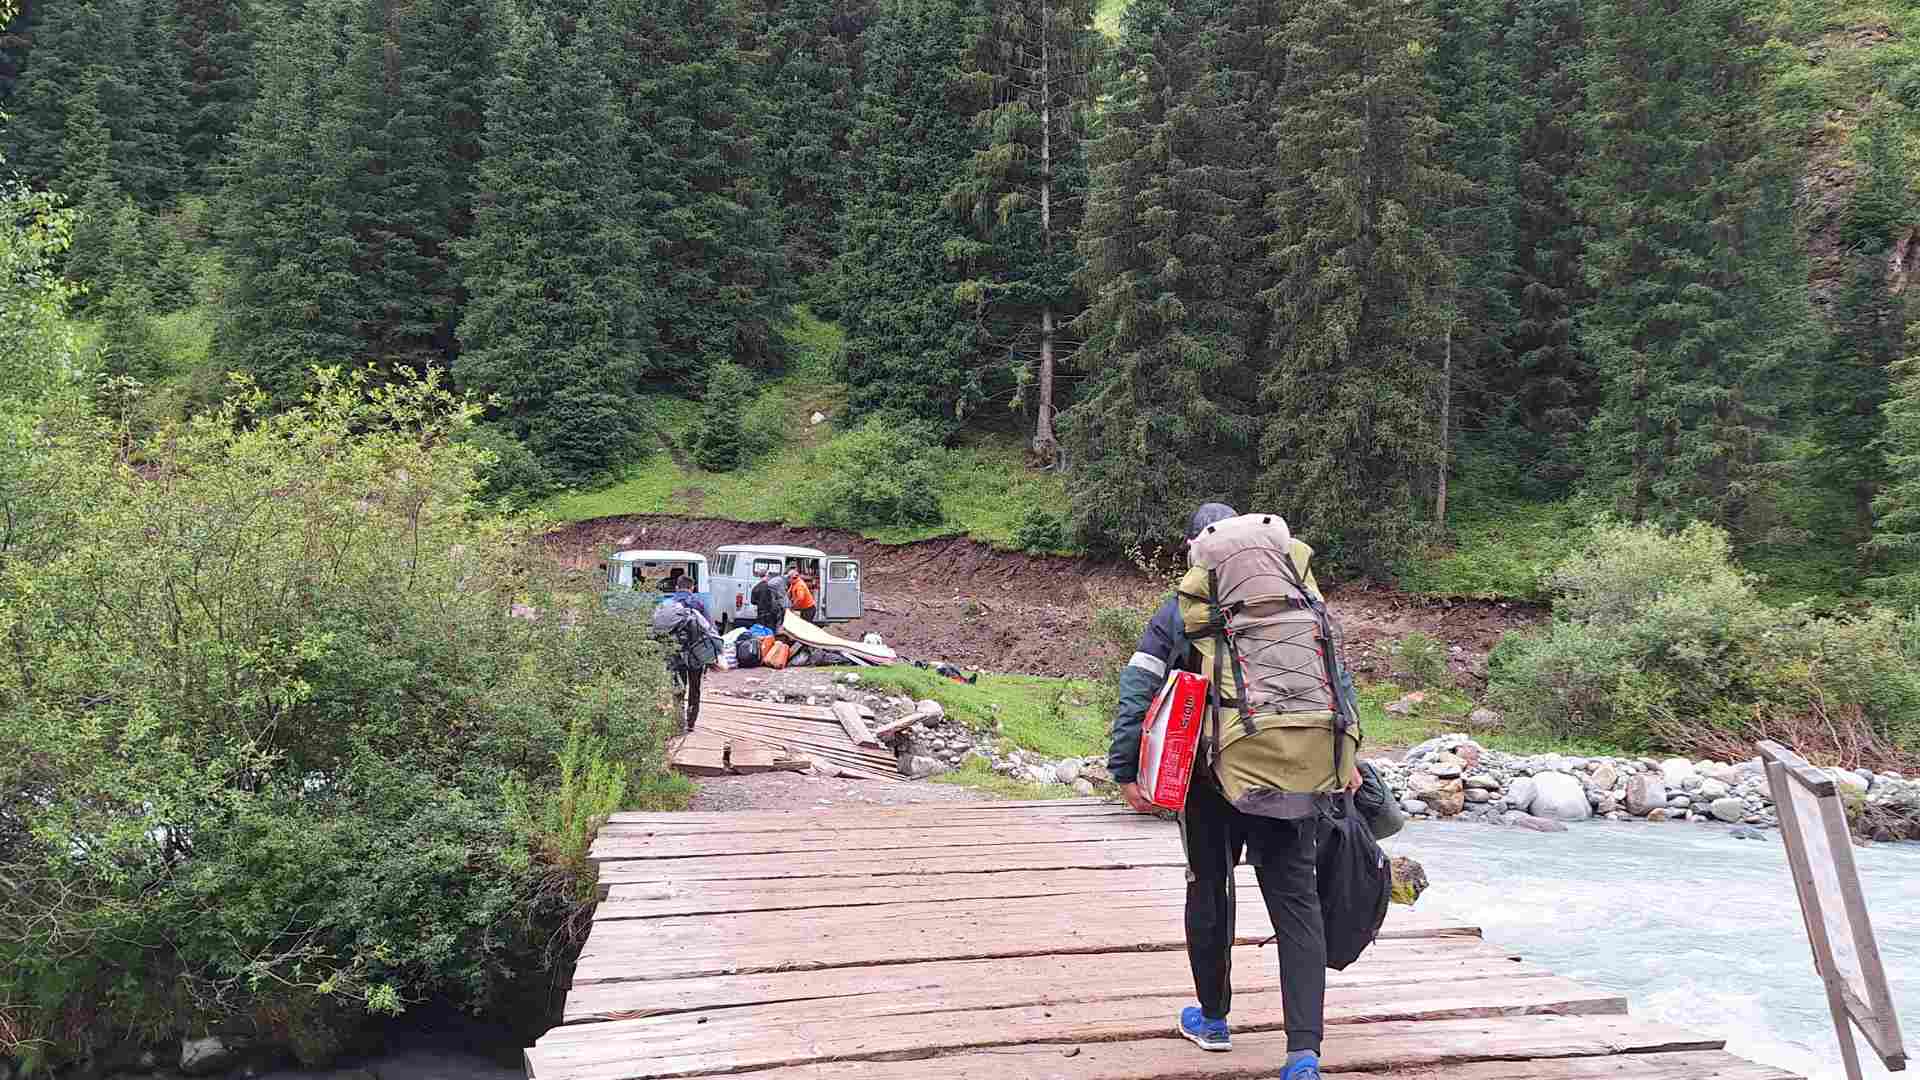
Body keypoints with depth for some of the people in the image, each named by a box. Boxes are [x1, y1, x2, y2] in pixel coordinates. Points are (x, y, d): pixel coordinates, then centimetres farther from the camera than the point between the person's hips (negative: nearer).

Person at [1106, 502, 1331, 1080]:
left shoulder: (1177, 611, 2)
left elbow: (1137, 691, -5)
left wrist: (1125, 769, -2)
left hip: (1208, 774, -1)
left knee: (1209, 889, 17)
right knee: (1295, 900, 2)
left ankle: (1212, 1019, 33)